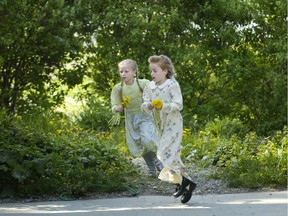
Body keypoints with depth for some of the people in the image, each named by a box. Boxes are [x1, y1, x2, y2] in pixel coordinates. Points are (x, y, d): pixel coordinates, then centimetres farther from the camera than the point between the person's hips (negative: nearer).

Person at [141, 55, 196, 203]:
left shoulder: (172, 85, -11)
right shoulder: (150, 87, 7)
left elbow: (178, 105, -16)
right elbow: (145, 105, 3)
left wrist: (163, 106, -29)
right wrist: (148, 106, -20)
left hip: (173, 124, -7)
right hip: (161, 125, 7)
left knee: (164, 153, -18)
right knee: (172, 156, 9)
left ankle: (182, 181, -9)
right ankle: (186, 184, 16)